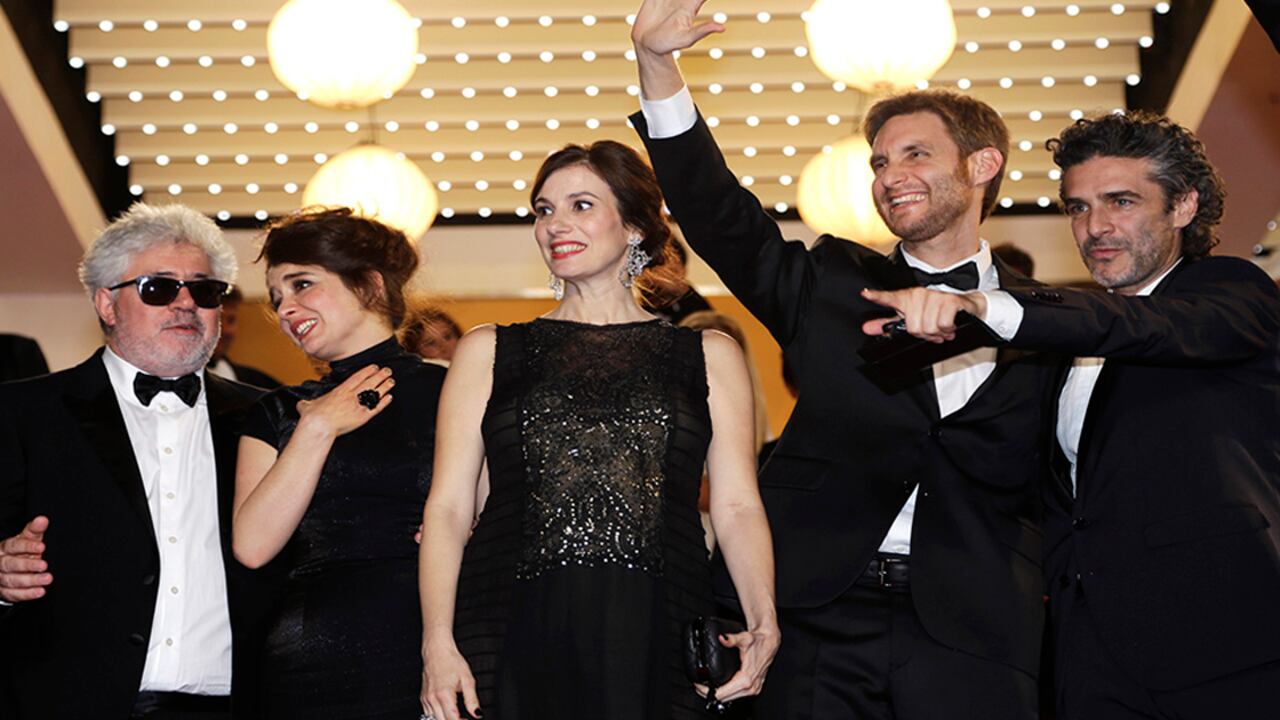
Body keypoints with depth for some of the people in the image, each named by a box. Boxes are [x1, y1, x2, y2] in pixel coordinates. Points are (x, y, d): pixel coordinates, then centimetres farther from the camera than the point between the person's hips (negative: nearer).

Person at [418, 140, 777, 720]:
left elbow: (737, 507, 6)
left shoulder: (709, 356, 14)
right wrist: (437, 644, -6)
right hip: (514, 643, 0)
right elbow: (448, 507, 7)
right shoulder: (488, 352, 14)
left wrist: (762, 623, -11)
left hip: (658, 645, 0)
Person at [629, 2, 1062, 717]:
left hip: (970, 636, -1)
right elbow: (719, 213, 4)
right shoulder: (832, 287, 14)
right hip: (821, 613, 1)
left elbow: (1045, 491, 5)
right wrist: (657, 62, -5)